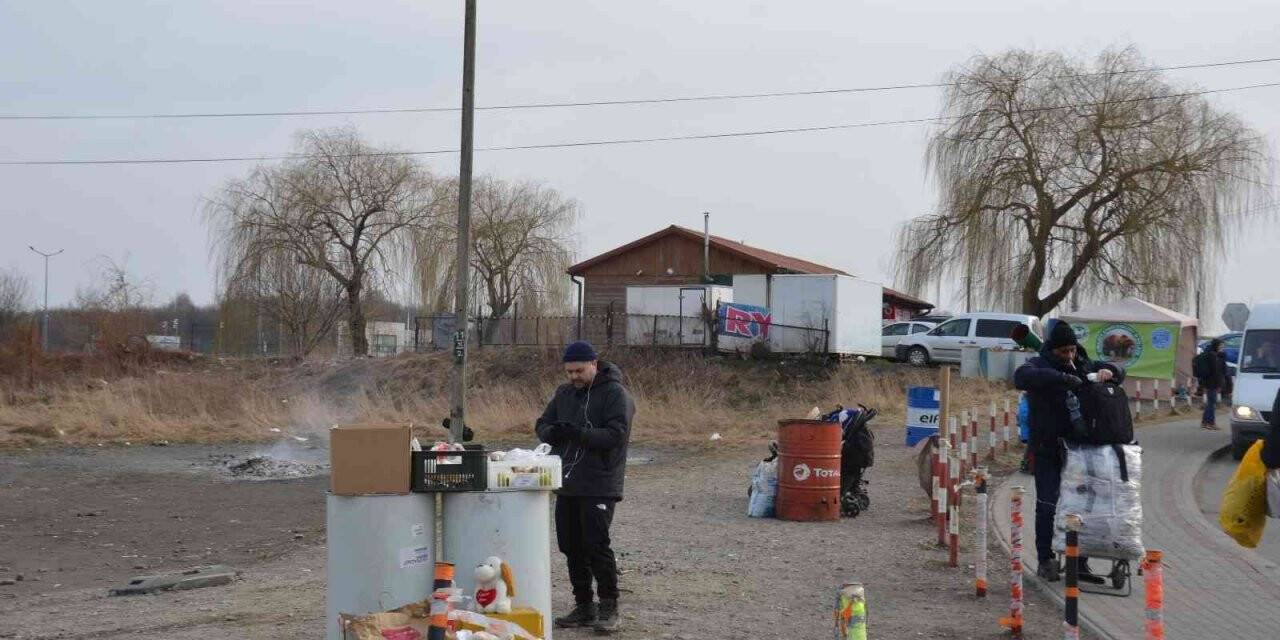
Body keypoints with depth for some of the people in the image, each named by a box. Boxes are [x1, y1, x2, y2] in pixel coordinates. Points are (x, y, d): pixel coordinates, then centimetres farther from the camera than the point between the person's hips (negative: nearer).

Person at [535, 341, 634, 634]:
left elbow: (616, 434, -17)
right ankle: (584, 607, 20)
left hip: (599, 486, -7)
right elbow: (542, 424, 15)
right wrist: (552, 432, -10)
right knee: (571, 547, 10)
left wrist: (579, 434, -28)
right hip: (567, 485, 7)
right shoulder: (564, 393, 14)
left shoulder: (615, 393, -7)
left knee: (596, 545, -9)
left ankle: (609, 608, 4)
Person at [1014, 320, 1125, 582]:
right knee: (1048, 505, -4)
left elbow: (1119, 372, 22)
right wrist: (1061, 378, -34)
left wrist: (1109, 372, -4)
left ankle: (1079, 560, 16)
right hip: (1047, 450, -5)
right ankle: (1046, 560, 6)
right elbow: (1021, 377, -29)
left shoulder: (1084, 365, 12)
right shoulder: (1039, 365, -6)